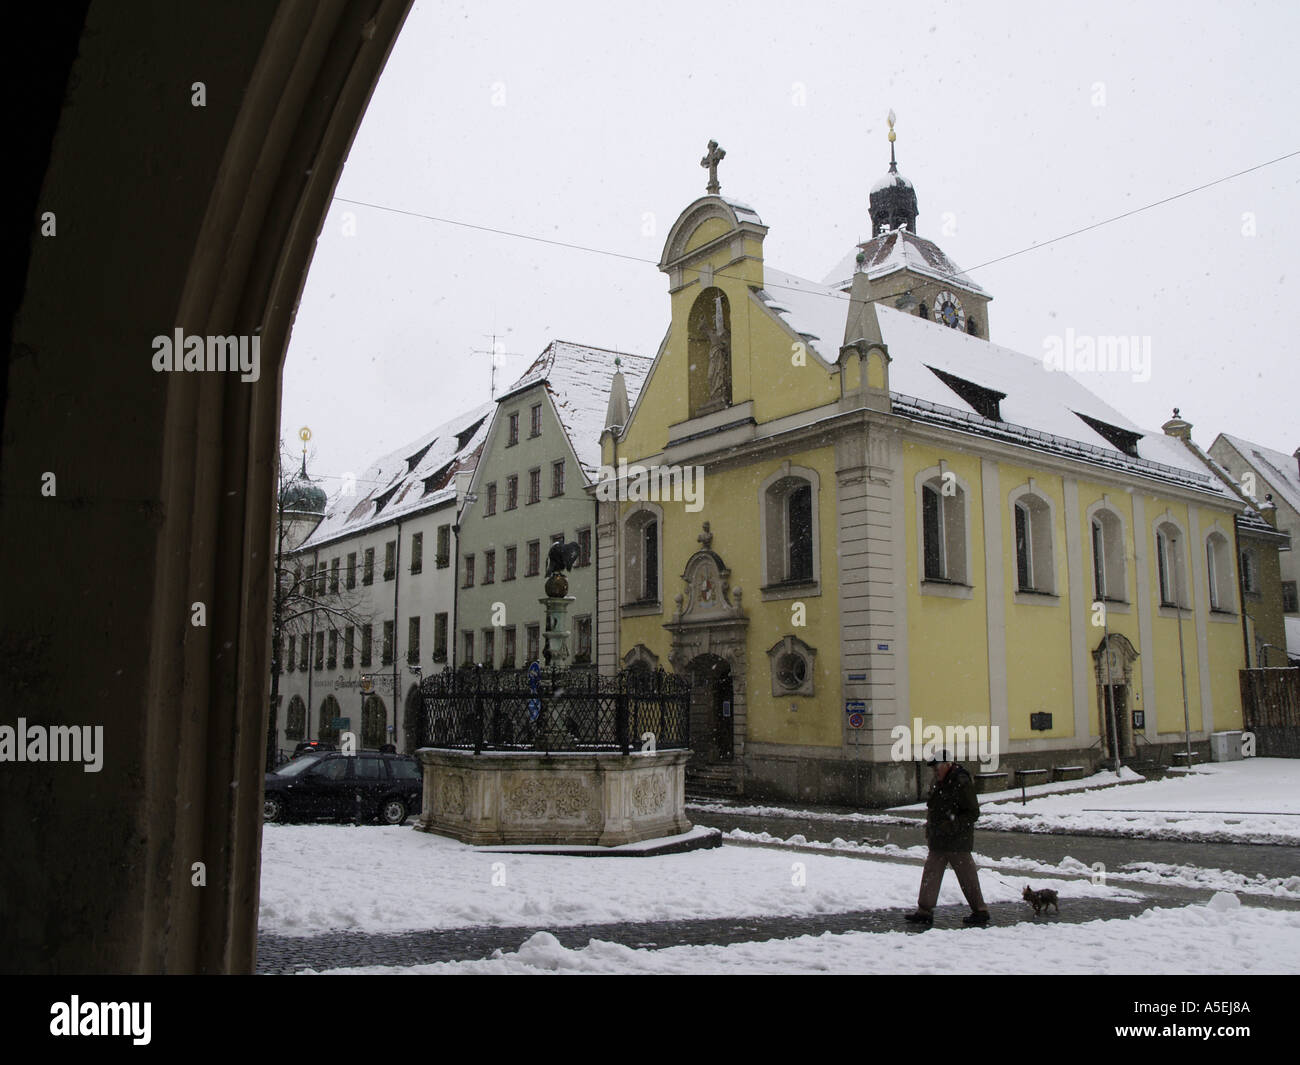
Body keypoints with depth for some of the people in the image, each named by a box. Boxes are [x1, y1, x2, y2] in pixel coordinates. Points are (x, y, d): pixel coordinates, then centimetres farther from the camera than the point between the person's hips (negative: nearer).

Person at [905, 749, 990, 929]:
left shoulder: (962, 783, -17)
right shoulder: (938, 783, 11)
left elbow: (973, 813, -18)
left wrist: (950, 825, -24)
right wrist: (930, 830, 18)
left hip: (958, 842, -9)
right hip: (939, 842, 9)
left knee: (967, 877, 3)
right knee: (931, 874, 6)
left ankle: (980, 912, 16)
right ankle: (924, 912, 10)